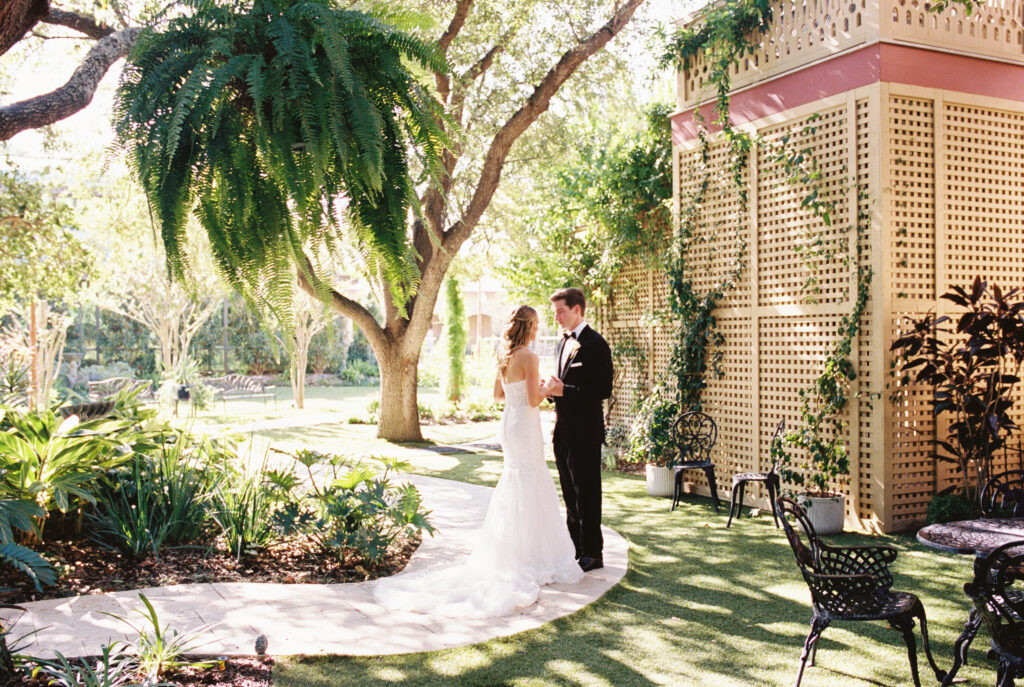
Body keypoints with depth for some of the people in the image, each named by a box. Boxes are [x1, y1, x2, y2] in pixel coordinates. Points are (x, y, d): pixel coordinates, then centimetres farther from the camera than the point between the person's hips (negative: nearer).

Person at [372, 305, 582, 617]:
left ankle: (504, 554, 25)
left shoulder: (504, 356, 8)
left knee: (514, 485, 18)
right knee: (528, 486, -1)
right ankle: (528, 557, 5)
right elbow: (533, 400, -20)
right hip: (525, 424, -8)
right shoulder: (529, 357, -17)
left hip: (509, 420, 8)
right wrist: (547, 389, -1)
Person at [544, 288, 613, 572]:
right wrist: (552, 389, 1)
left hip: (585, 432, -8)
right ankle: (574, 546, 25)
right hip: (563, 429, 9)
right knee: (570, 493, 15)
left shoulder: (595, 344, -12)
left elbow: (604, 389, -17)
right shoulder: (562, 344, 15)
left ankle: (592, 553, 7)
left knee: (587, 493, -2)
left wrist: (564, 390, -20)